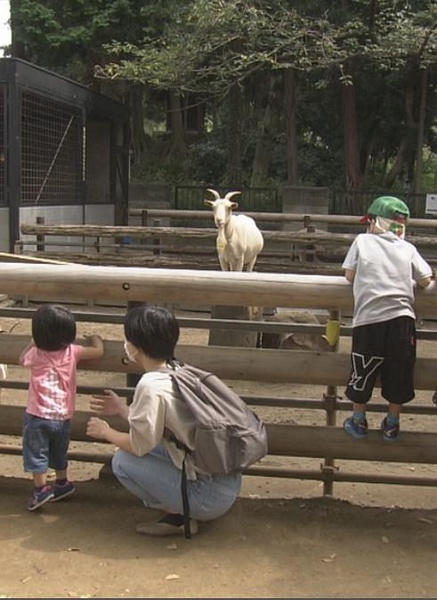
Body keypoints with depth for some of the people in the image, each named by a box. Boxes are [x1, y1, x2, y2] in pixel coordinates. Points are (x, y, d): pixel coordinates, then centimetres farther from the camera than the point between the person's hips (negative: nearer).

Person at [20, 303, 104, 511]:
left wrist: (33, 342, 26)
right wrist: (95, 337, 23)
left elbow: (22, 359, 17)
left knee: (36, 453, 6)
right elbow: (98, 351, 4)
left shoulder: (35, 354, -6)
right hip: (63, 416, 3)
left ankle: (41, 488, 2)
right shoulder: (72, 351, -5)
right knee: (59, 453, 22)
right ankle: (61, 483, 33)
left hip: (38, 415, -3)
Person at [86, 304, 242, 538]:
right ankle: (181, 509, 15)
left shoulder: (152, 385, -18)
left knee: (122, 461, -4)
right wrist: (122, 409, 25)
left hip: (210, 497, -9)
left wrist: (105, 432, 5)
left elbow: (140, 444, -12)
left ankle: (178, 516, 3)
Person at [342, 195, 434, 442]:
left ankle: (359, 421, 27)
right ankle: (392, 425, 26)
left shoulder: (362, 241, 5)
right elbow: (426, 281, 5)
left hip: (369, 320, -1)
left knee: (363, 373, 13)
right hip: (402, 318, 1)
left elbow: (349, 275, 7)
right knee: (398, 374, 15)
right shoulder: (408, 248, 8)